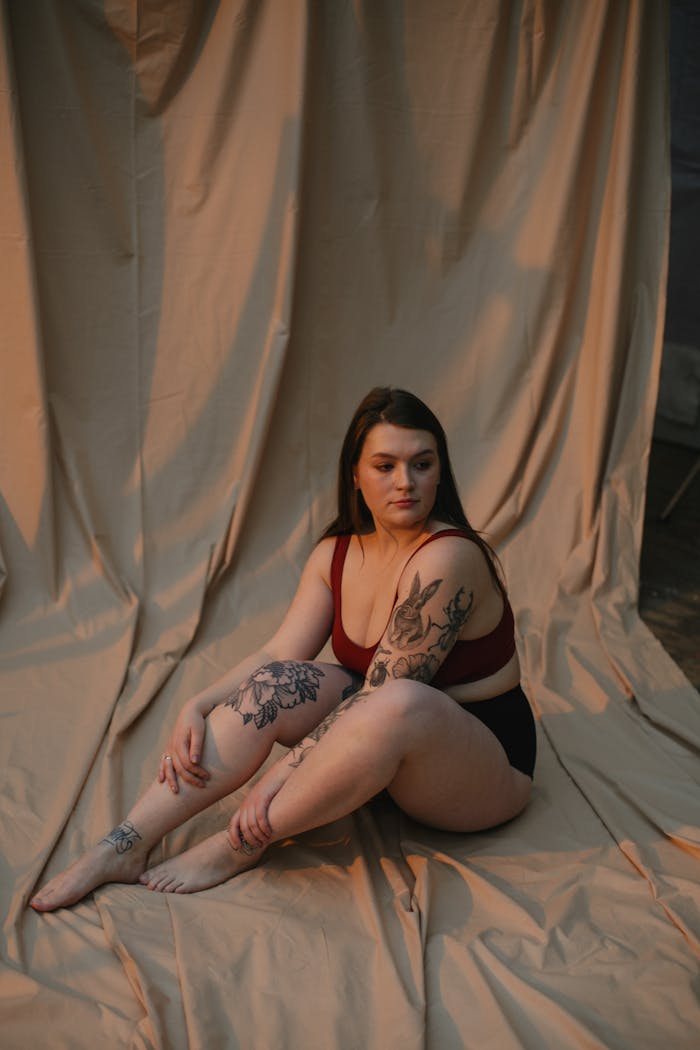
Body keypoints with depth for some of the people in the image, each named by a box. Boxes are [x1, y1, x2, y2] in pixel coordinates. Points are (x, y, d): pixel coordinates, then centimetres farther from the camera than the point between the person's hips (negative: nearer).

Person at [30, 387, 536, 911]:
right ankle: (123, 847, -17)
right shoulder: (336, 554, 1)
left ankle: (237, 848, -22)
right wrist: (197, 707, -19)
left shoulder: (447, 558, -23)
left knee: (400, 705, -39)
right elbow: (278, 654, -3)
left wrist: (285, 772, -28)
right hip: (388, 744, 6)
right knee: (273, 684, -18)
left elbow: (384, 693, -25)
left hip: (485, 767, -6)